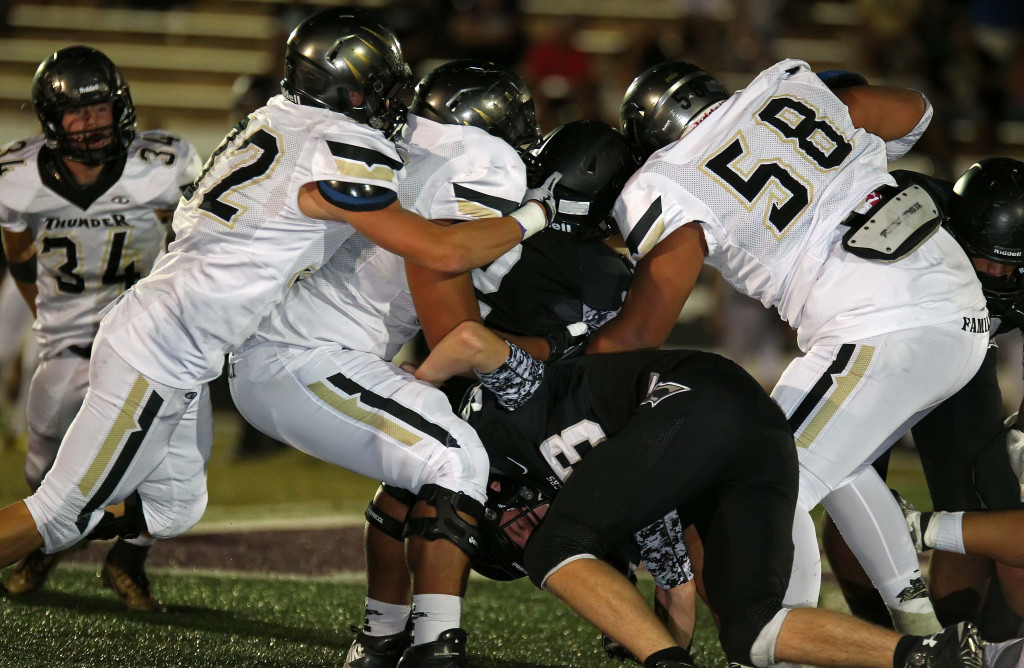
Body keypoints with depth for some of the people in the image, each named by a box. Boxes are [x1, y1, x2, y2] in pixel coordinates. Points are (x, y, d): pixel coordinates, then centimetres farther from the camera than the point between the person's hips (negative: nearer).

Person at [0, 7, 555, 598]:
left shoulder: (273, 122, 8)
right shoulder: (339, 156, -19)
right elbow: (443, 252, -19)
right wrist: (533, 216, -5)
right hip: (158, 359, -9)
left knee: (173, 509, 21)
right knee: (65, 513, -1)